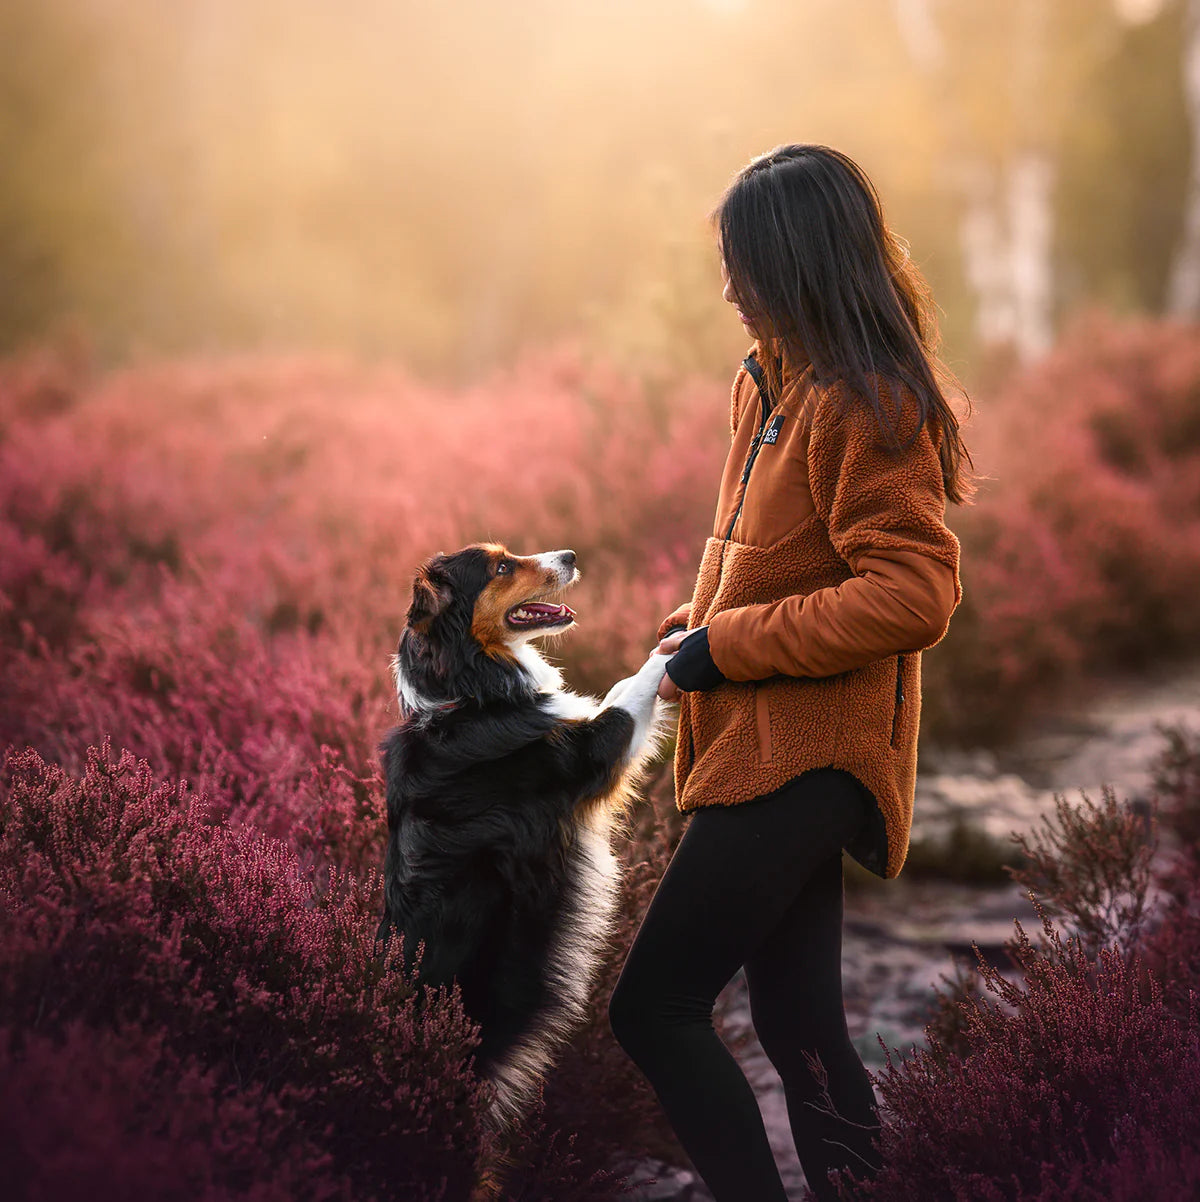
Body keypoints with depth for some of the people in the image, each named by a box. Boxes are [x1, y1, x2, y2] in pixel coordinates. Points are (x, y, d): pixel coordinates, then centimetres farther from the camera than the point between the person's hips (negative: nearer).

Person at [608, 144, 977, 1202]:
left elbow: (915, 596, -23)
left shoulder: (865, 406, -16)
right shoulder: (774, 386, 13)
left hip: (806, 755, -10)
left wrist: (728, 646, -18)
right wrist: (695, 625, 6)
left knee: (654, 1009, -10)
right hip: (766, 747, 10)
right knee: (796, 1023, 13)